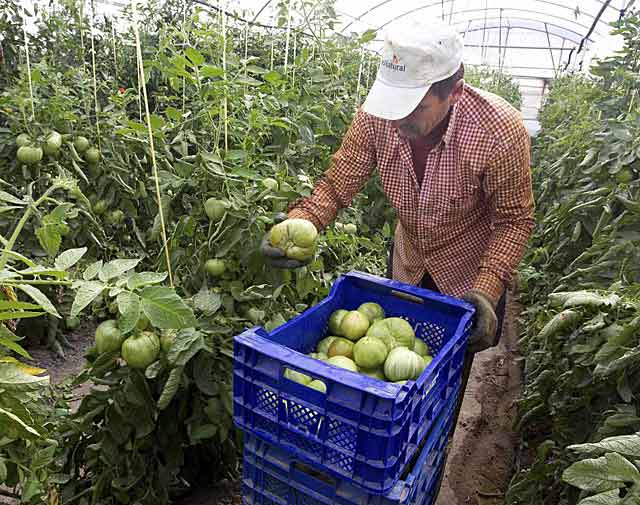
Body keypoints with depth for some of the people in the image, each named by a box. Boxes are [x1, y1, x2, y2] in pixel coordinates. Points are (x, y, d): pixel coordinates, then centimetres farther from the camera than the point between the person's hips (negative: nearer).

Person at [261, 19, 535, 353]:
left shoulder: (501, 132, -32)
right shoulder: (375, 116, -24)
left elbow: (514, 219, -21)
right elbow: (337, 185, -16)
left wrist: (487, 290, -32)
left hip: (472, 272, -3)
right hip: (407, 260, 4)